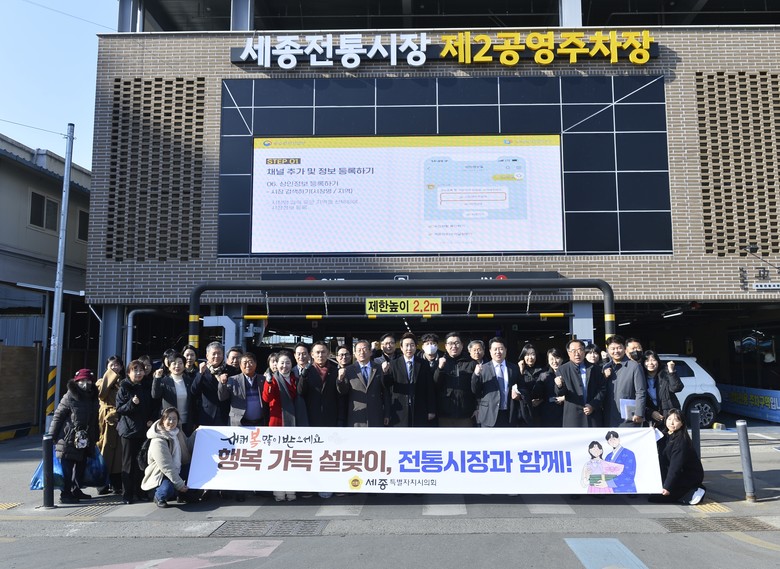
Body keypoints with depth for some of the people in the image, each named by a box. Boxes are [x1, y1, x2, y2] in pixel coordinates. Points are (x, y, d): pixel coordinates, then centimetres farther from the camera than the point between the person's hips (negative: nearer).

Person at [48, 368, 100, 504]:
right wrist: (52, 436, -10)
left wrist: (95, 437, 14)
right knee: (67, 467, -1)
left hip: (86, 441, 7)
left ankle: (76, 490, 29)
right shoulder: (69, 397, -10)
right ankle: (65, 494, 7)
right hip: (69, 439, -7)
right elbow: (58, 416, -9)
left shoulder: (93, 398, 9)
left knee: (81, 466, 16)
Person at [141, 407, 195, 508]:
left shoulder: (177, 432, -1)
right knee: (168, 489, -37)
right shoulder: (158, 442, -24)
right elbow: (166, 467, -26)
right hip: (161, 475, -8)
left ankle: (184, 495, 8)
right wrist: (180, 484, -25)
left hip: (177, 470, 8)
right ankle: (159, 497, 2)